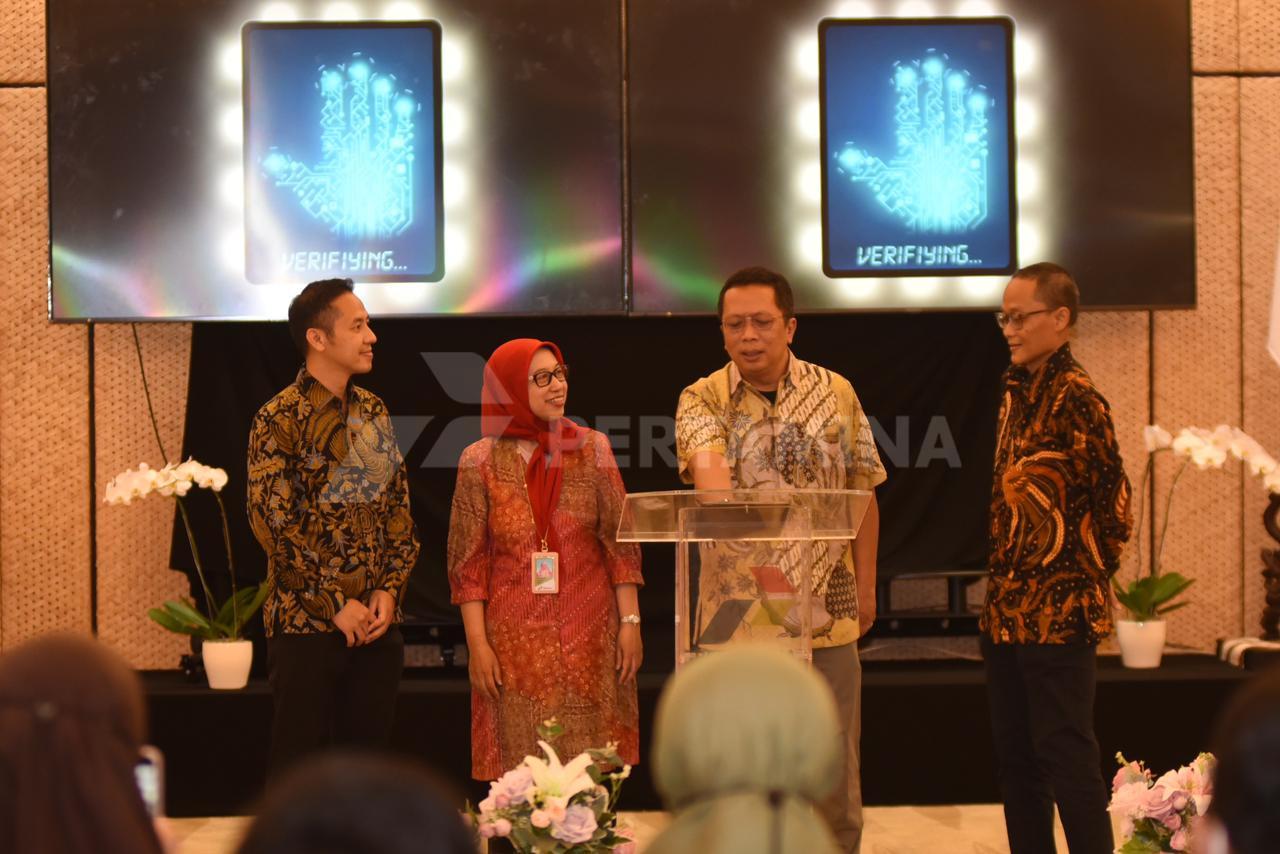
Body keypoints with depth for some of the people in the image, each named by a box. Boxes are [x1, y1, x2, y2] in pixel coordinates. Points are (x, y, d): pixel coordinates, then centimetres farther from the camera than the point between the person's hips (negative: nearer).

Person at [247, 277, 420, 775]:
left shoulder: (373, 412, 12)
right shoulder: (280, 419, -8)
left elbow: (399, 509, 14)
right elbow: (273, 522, -14)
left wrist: (388, 590, -1)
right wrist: (335, 605, -14)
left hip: (377, 622, 6)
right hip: (306, 625, -6)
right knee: (299, 766, -2)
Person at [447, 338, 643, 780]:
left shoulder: (591, 448, 3)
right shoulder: (481, 461, 0)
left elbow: (620, 543, 4)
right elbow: (468, 562, 1)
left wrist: (630, 622, -2)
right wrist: (477, 643, -4)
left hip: (590, 632, 1)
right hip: (516, 639, -1)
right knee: (524, 757, 1)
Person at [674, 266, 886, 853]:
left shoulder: (836, 394, 4)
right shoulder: (702, 401, -3)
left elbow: (863, 494, 10)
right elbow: (706, 464, -23)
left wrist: (865, 586, 8)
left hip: (827, 610, 1)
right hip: (735, 611, -1)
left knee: (834, 769, 7)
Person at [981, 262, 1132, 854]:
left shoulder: (1075, 398, -14)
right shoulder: (1017, 392, 13)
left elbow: (1112, 501, -14)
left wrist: (1087, 574, -4)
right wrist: (1000, 591, 13)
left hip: (1058, 611, -9)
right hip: (1007, 609, 9)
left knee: (1065, 756, -5)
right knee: (1015, 756, 14)